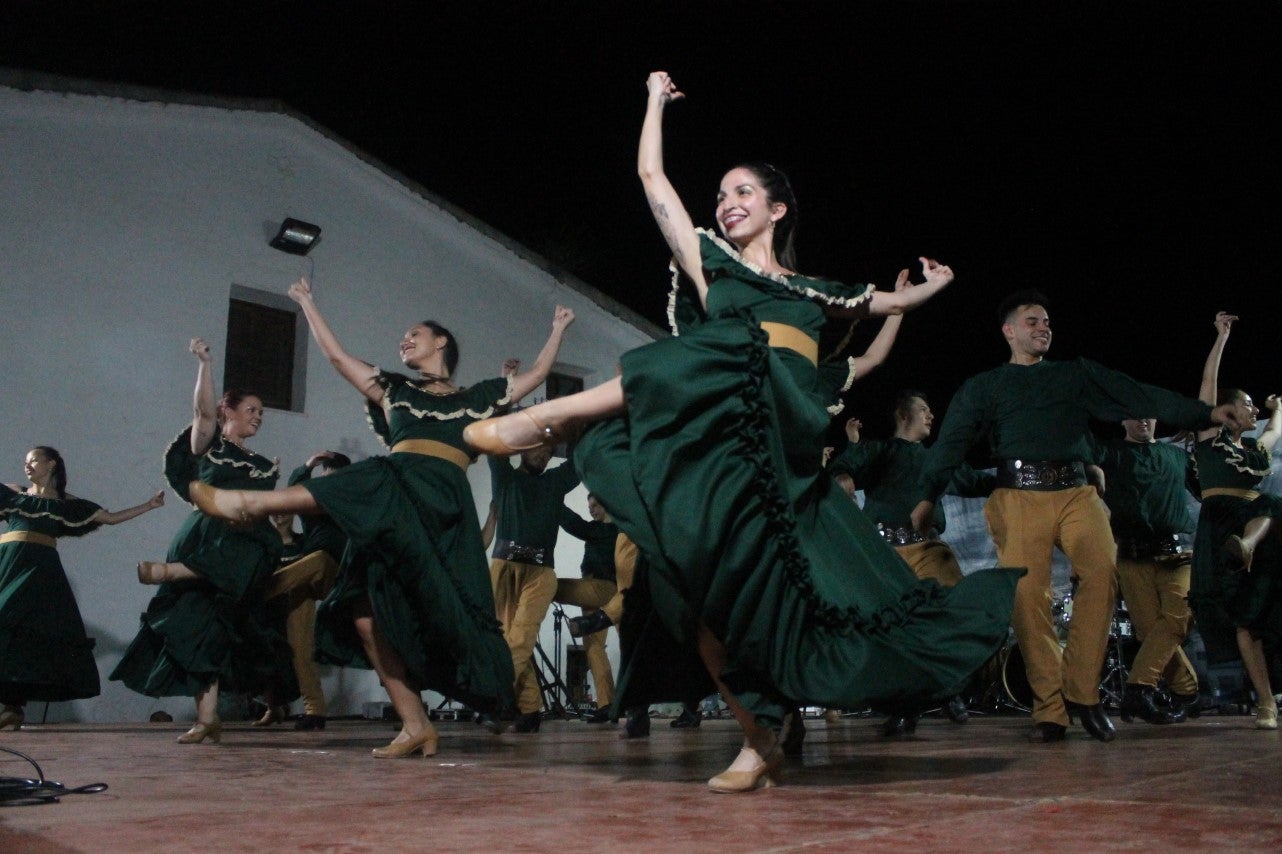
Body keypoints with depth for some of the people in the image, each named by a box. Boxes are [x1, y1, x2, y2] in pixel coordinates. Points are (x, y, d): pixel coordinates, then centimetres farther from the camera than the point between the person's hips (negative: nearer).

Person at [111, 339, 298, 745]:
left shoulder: (263, 465, 24)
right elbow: (203, 411, -8)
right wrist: (205, 362, -15)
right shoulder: (207, 444, 11)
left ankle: (169, 571, -32)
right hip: (204, 536, -3)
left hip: (244, 541, 3)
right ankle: (206, 717, -11)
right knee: (202, 623, -12)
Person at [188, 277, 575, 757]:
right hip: (386, 506, 3)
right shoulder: (394, 390, 28)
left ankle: (252, 504, -29)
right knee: (365, 608, -11)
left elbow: (536, 376, 27)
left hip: (442, 501, -3)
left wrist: (558, 330, 31)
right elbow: (337, 357, 28)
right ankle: (415, 725, -9)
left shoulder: (478, 397, 23)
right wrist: (307, 304, 33)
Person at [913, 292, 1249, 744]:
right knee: (1028, 597, -12)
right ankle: (1049, 710, -5)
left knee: (1102, 570, -23)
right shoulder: (983, 387, 16)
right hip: (1019, 496, -1)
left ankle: (1081, 691, -13)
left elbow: (1140, 396, 15)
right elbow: (951, 442, 5)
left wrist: (1206, 413, 3)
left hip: (1075, 491, 1)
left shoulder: (1078, 374, 23)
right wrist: (927, 497, -9)